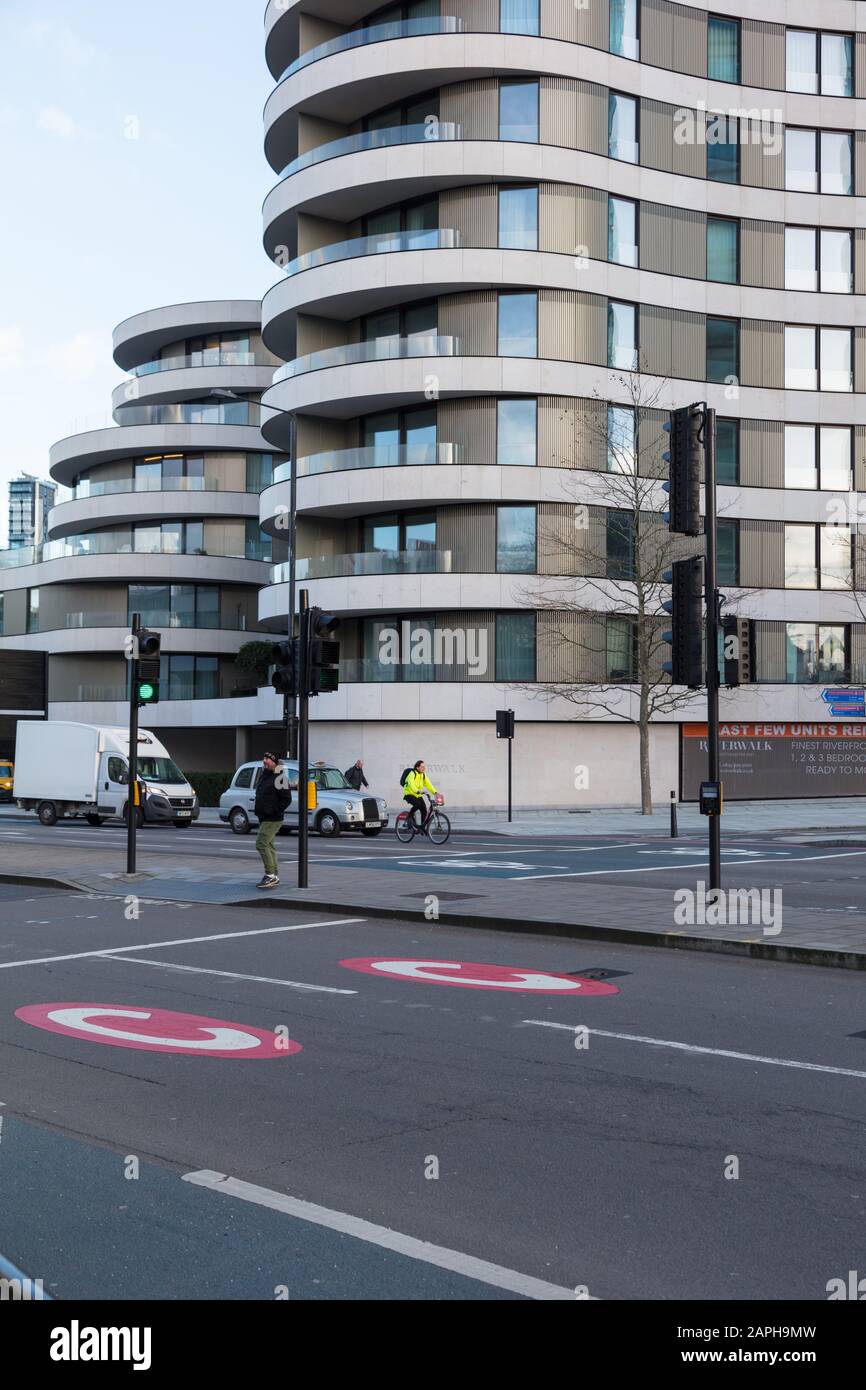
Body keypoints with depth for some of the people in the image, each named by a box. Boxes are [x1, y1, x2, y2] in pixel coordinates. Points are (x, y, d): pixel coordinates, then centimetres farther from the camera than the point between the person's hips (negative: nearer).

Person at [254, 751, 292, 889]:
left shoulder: (279, 777, -14)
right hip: (263, 819, 10)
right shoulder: (264, 776, 16)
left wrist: (274, 811, -19)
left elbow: (287, 799, -18)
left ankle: (271, 875, -13)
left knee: (261, 844, -15)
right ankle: (274, 875, 18)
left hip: (273, 819, -10)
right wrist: (259, 812, 14)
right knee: (268, 846, 12)